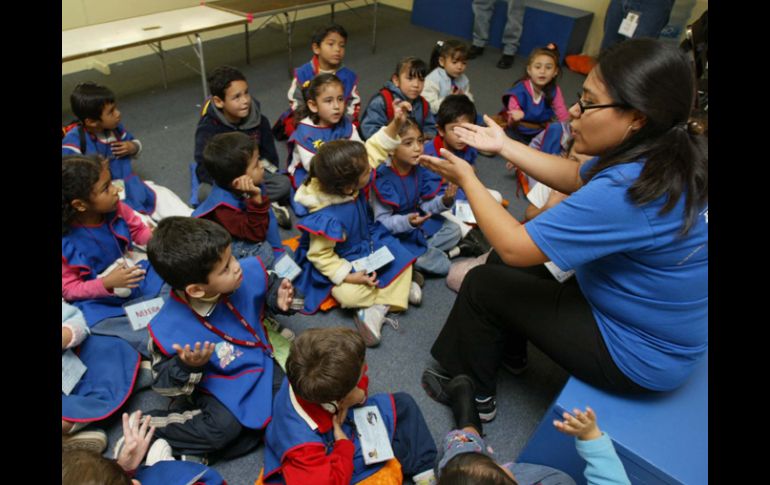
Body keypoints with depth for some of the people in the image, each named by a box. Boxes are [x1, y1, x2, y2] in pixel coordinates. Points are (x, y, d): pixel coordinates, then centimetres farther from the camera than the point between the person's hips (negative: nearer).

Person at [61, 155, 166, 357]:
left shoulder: (116, 209, -12)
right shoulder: (65, 242, -20)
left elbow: (139, 231, 7)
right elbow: (69, 289, -12)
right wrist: (107, 284, -30)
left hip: (139, 276, 5)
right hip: (101, 301, -5)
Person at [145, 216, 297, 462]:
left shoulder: (250, 271, -22)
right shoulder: (168, 328, -28)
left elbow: (269, 286, 5)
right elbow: (164, 384, -13)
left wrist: (278, 299, -18)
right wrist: (187, 367, -34)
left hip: (260, 360, 5)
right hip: (216, 385, -5)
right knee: (223, 428, -26)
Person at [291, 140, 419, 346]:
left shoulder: (350, 188, -18)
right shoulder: (327, 218, -38)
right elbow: (320, 255, -26)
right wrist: (348, 276, -30)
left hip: (365, 244, 8)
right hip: (338, 262, -7)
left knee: (402, 259, -1)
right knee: (351, 295, -30)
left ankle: (378, 308, -6)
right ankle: (398, 289, -6)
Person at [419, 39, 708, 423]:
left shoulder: (626, 191, -36)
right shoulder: (671, 154, -8)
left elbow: (513, 245, -29)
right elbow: (577, 178, 6)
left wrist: (467, 179, -15)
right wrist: (504, 145, 2)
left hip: (638, 355, -8)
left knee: (483, 284, -2)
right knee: (501, 263, 13)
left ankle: (474, 394, 21)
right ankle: (510, 355, 36)